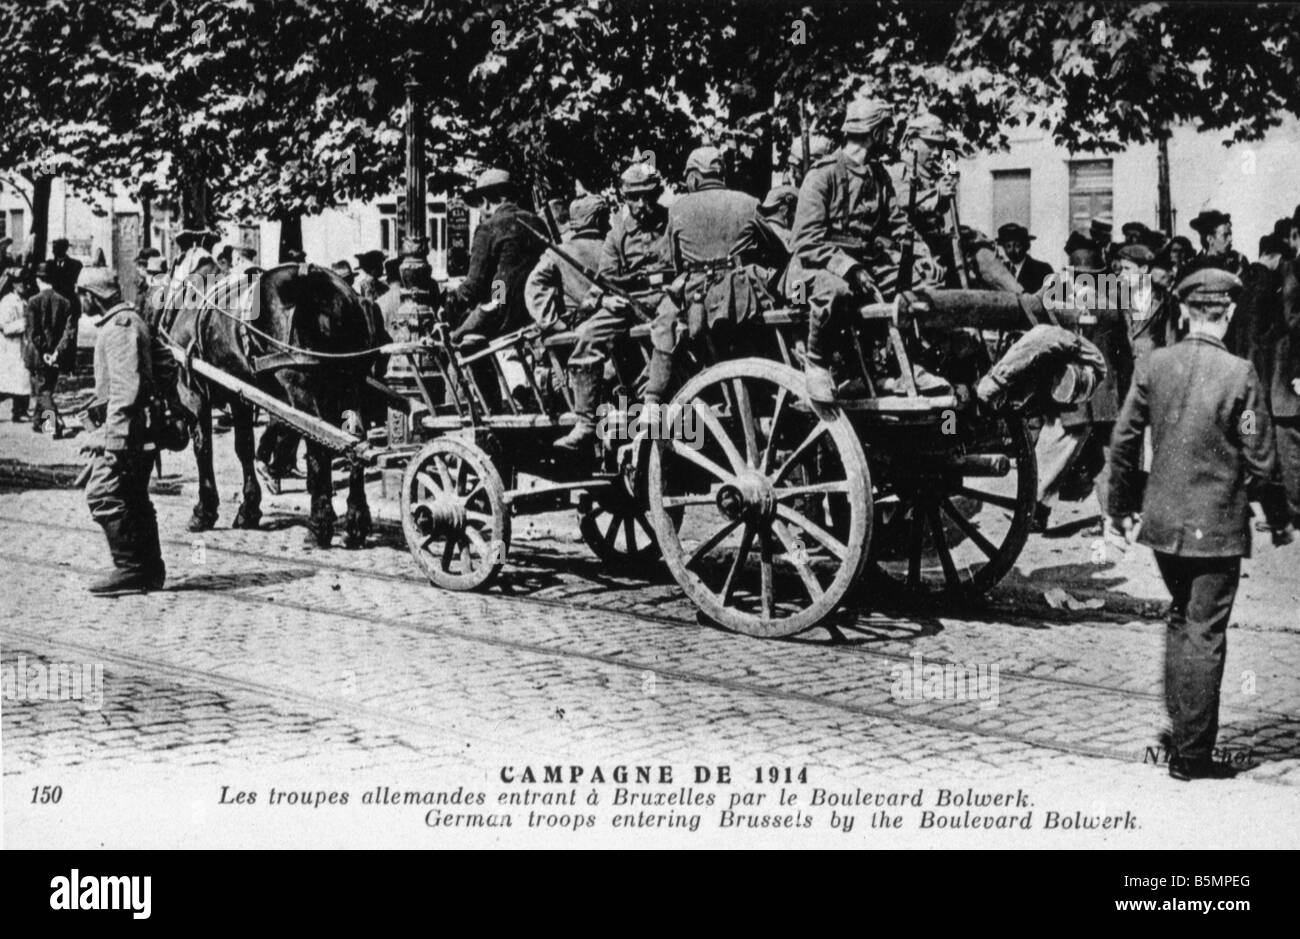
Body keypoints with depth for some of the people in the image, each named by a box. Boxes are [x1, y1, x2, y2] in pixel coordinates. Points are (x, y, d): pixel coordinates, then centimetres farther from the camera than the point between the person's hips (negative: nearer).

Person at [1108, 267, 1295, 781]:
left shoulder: (1154, 365, -3)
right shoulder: (1240, 374, -13)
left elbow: (1123, 440, 2)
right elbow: (1260, 459, -10)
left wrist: (1122, 505, 15)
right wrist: (1279, 521, 3)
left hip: (1162, 522, 4)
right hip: (1217, 526, -4)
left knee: (1180, 619, 22)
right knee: (1205, 633, 3)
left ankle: (1180, 733, 27)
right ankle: (1192, 753, 8)